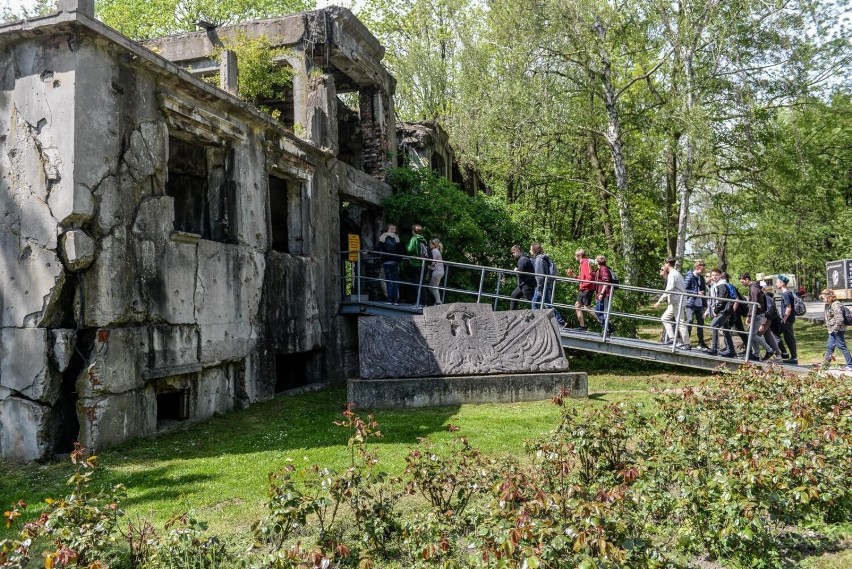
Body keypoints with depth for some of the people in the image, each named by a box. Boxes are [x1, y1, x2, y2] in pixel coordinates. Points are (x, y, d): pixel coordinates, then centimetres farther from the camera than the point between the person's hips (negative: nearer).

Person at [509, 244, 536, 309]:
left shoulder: (522, 260, -18)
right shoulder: (523, 258, 14)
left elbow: (520, 273, -21)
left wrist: (516, 270, -3)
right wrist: (517, 270, 0)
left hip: (527, 285, -11)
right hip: (523, 284, 11)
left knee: (532, 300, -10)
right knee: (514, 295, 22)